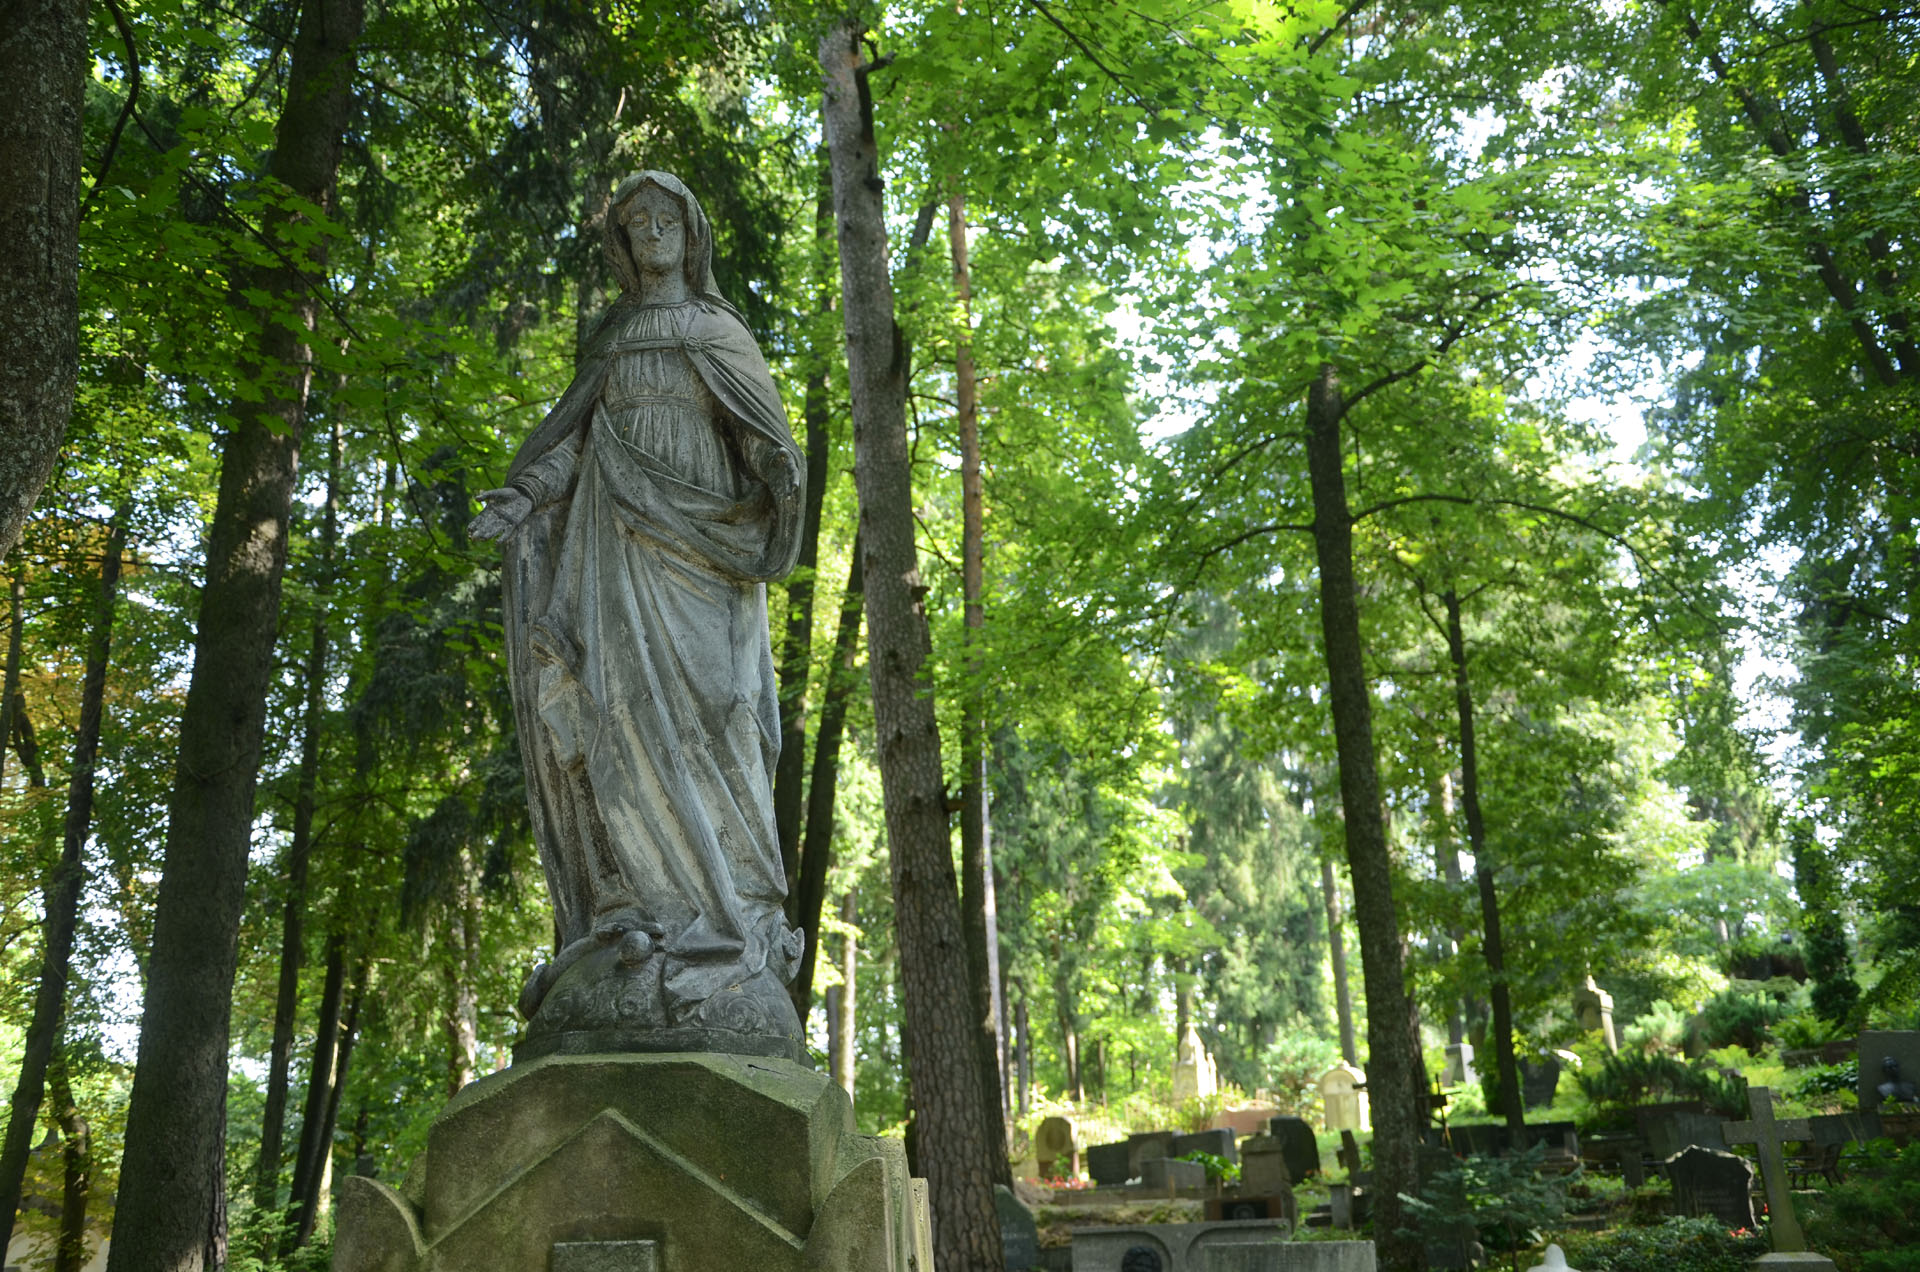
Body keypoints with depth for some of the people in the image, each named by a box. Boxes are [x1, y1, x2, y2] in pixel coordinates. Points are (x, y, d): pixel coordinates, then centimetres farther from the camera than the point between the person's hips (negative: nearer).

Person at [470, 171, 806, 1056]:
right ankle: (647, 904, -13)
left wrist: (782, 478, -18)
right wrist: (525, 494, -5)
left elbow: (766, 431, 2)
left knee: (698, 708, -14)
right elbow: (574, 435, 12)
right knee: (627, 706, -10)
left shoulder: (718, 331, 14)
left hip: (699, 536, -3)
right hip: (622, 540, 3)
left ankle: (725, 911, -15)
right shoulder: (609, 341, 23)